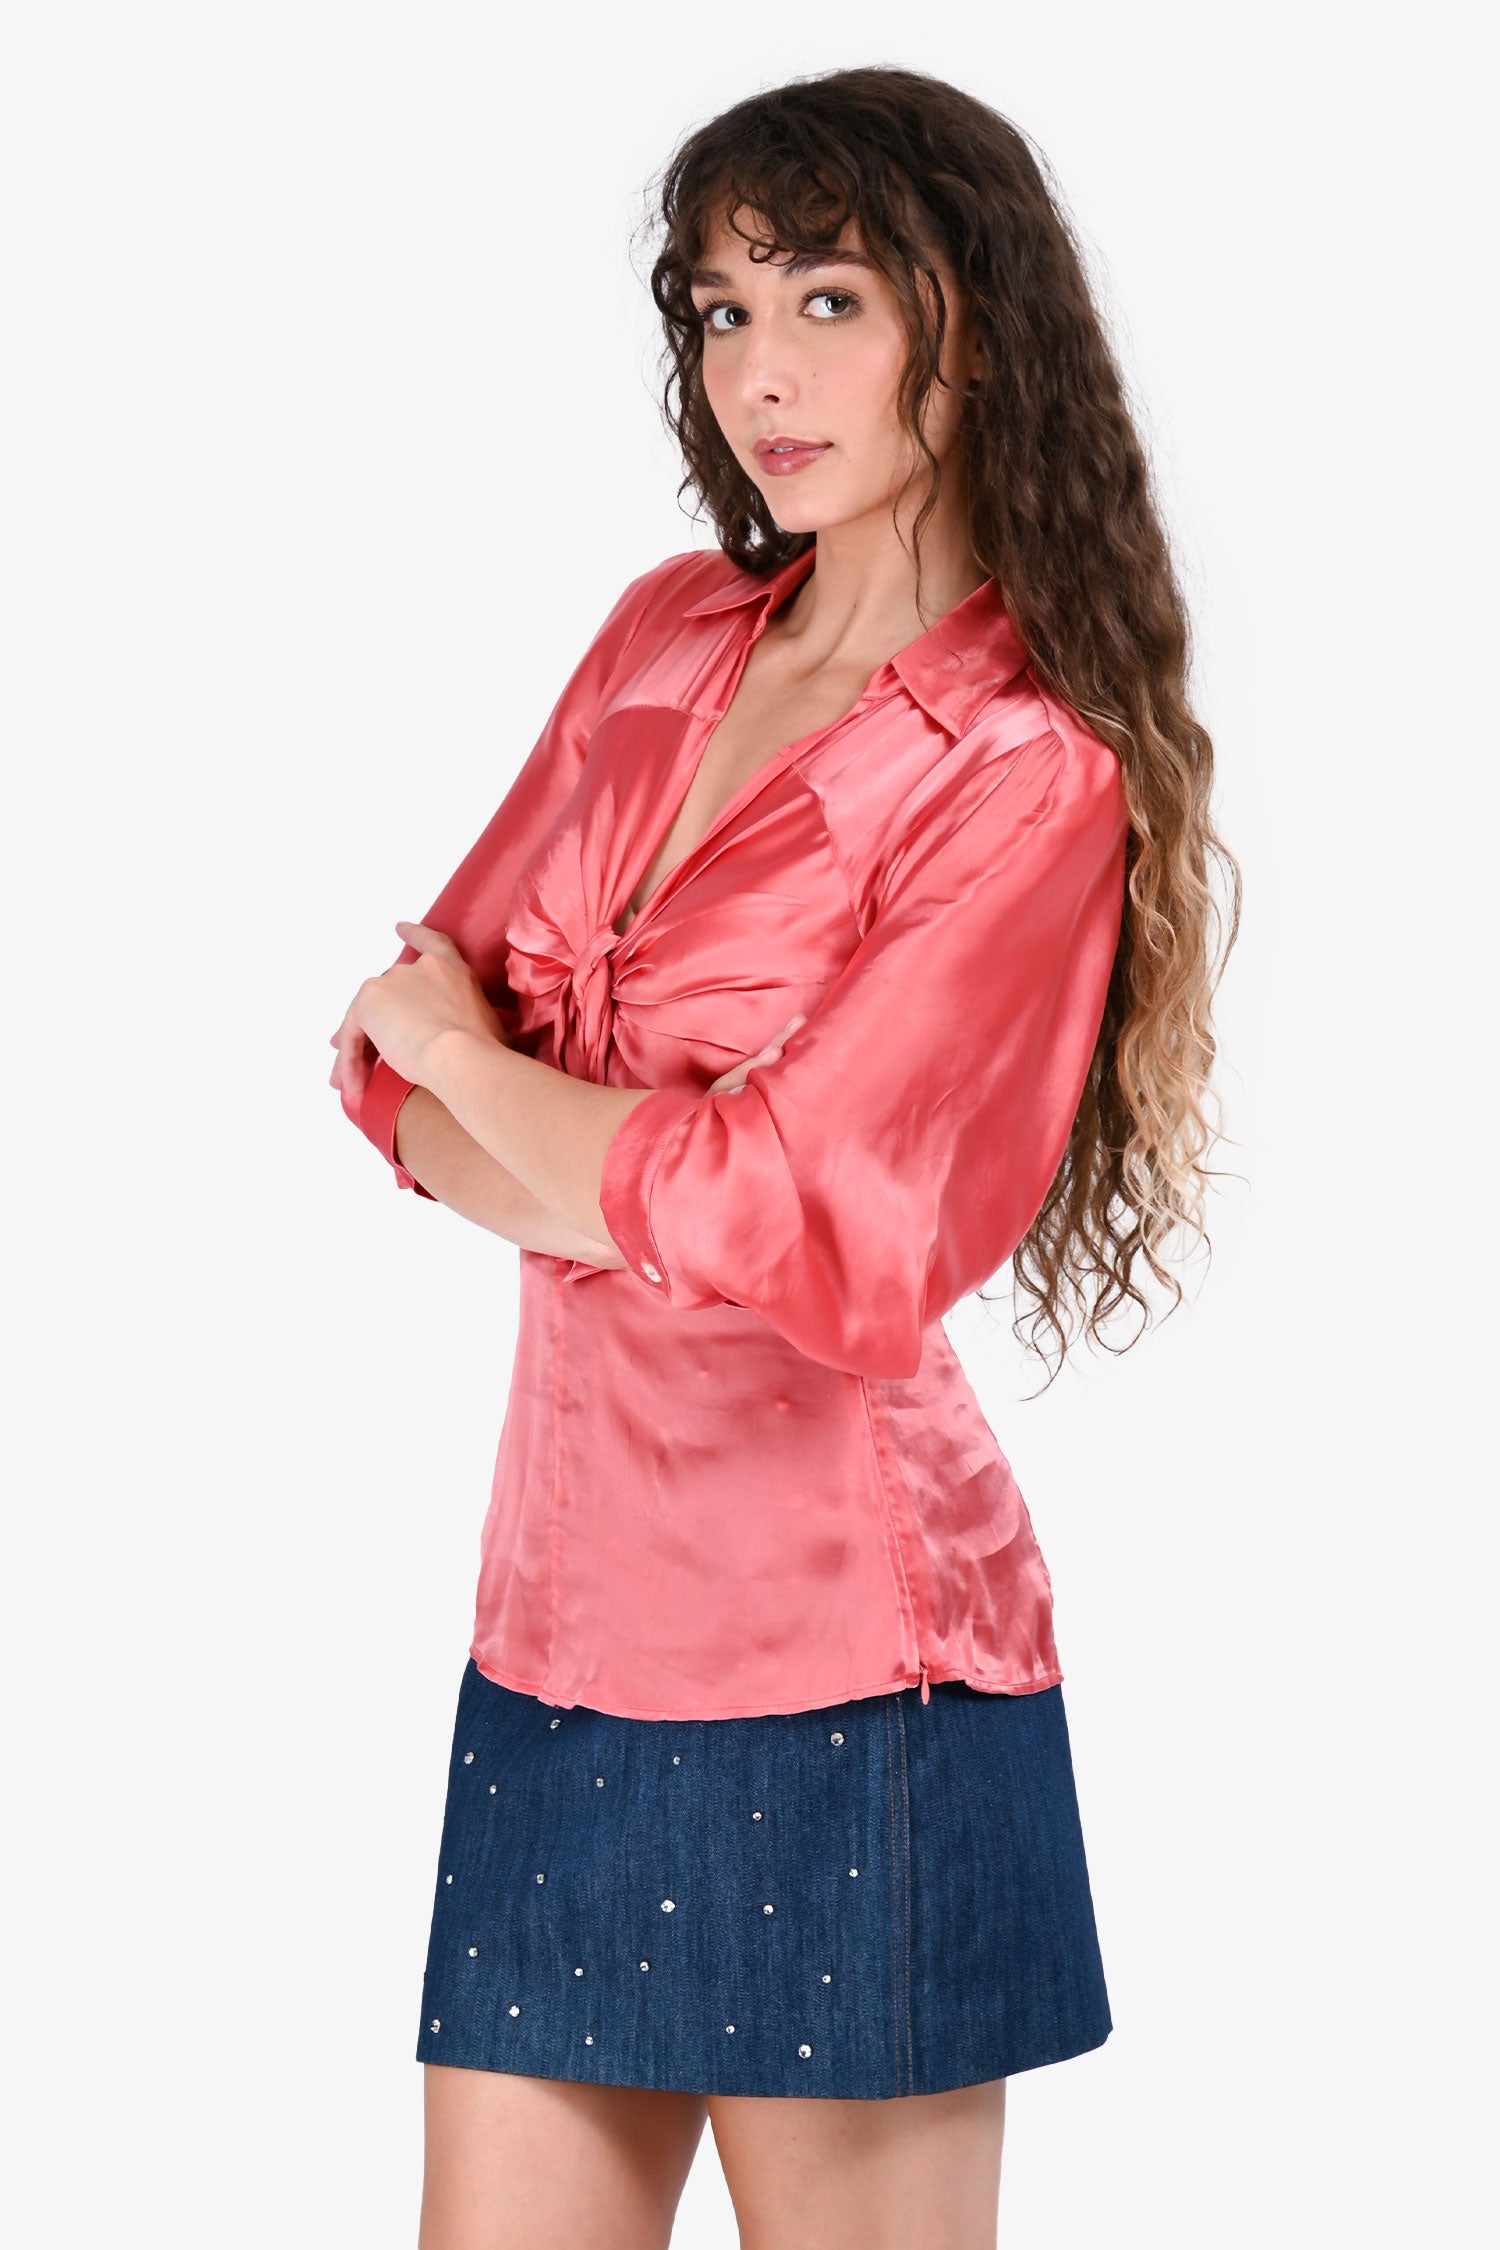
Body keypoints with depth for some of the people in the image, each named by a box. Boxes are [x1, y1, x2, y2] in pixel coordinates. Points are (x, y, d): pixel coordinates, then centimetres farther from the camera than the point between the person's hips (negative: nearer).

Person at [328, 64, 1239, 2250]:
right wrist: (623, 1182, -12)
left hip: (832, 1668, -6)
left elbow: (798, 1224, -18)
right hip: (562, 1604, 6)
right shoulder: (669, 634, 11)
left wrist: (469, 1066, -4)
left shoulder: (1030, 774, -10)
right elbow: (414, 1054, 9)